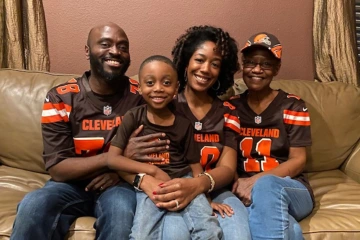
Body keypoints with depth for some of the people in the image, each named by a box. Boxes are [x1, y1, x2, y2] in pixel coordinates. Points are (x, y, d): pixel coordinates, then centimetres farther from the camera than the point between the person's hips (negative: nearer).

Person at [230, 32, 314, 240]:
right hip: (244, 190, -1)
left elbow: (298, 161, -3)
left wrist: (256, 180, -18)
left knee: (266, 186, -37)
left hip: (290, 188, 1)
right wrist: (239, 183, -15)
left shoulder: (292, 106, 3)